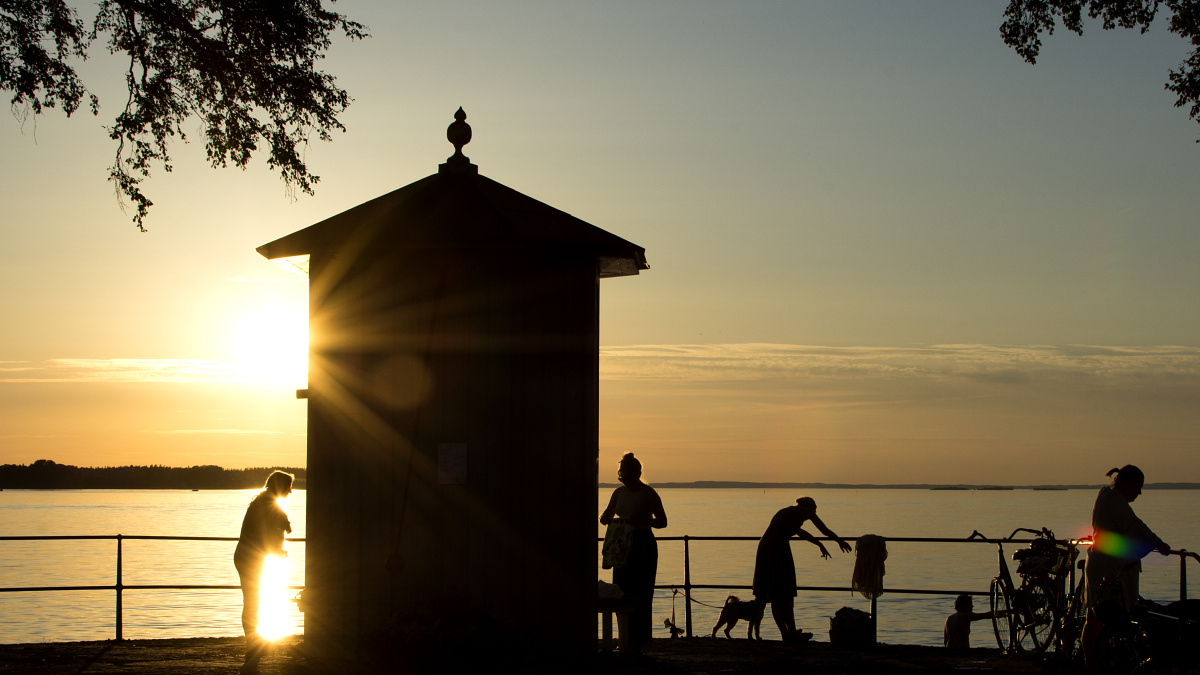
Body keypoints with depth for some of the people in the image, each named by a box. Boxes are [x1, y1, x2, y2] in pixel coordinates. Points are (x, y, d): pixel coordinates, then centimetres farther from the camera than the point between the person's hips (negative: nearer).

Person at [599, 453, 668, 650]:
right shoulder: (619, 493, 9)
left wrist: (643, 520, -25)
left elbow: (662, 521, -8)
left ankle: (640, 636, -4)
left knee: (639, 594, -8)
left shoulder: (648, 494, -8)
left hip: (643, 545, -6)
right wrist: (605, 519, -6)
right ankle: (627, 636, 8)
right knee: (622, 591, 3)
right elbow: (606, 516, 18)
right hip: (623, 545, 6)